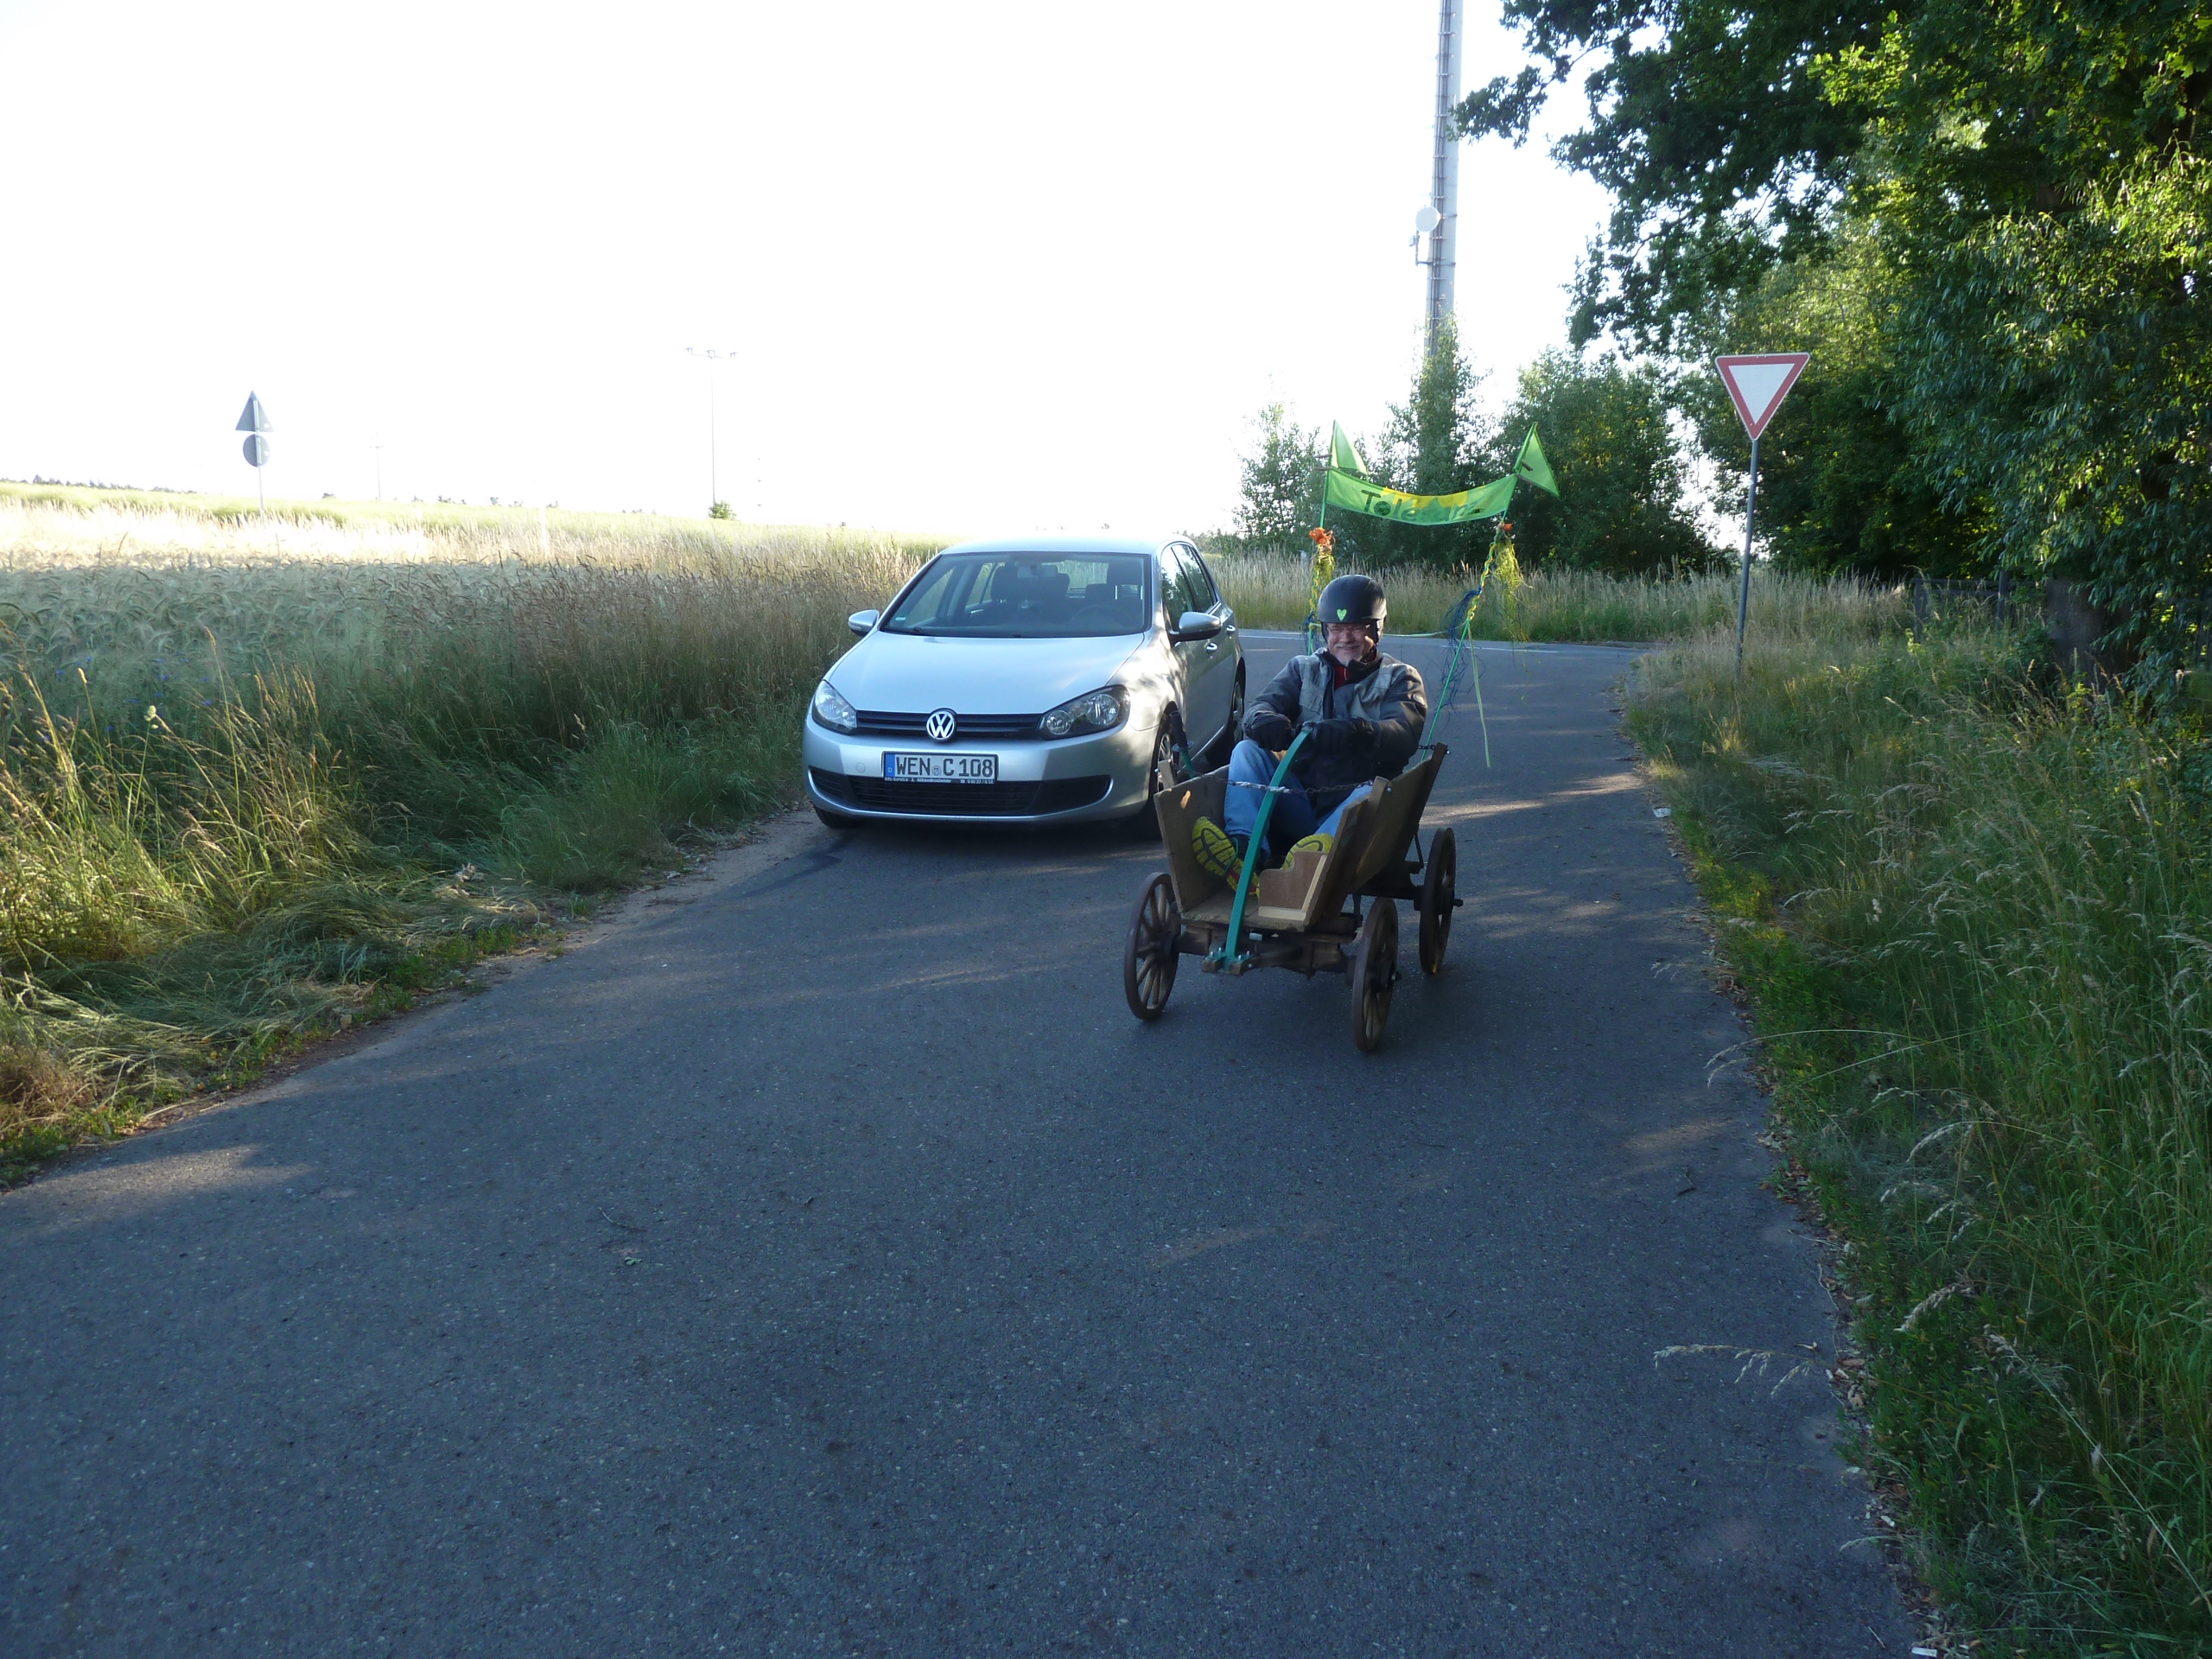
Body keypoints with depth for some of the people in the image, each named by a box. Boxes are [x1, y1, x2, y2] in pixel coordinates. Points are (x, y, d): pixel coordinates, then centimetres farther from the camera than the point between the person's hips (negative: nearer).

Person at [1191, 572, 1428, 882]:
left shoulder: (1400, 679, 9)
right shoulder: (1303, 669, 19)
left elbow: (1404, 733, -13)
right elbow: (1263, 704, 0)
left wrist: (1355, 733, -37)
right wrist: (1264, 721, -28)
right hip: (1299, 804, 3)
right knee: (1247, 750, -18)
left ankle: (1320, 850, -66)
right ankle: (1244, 852, -41)